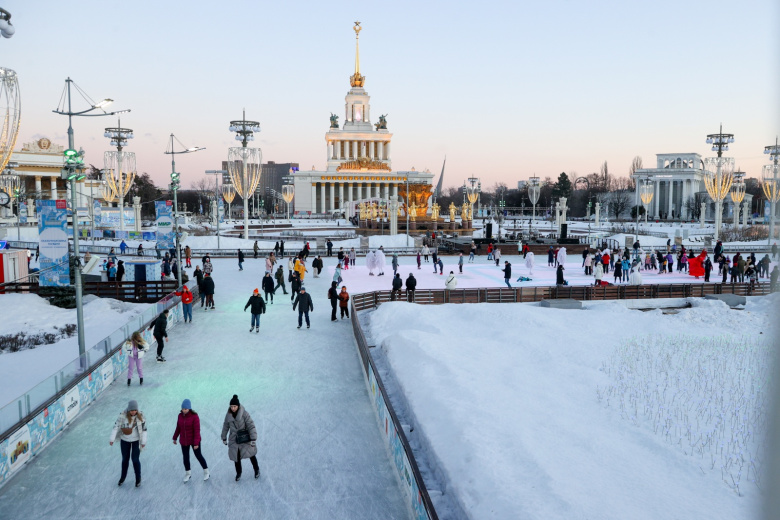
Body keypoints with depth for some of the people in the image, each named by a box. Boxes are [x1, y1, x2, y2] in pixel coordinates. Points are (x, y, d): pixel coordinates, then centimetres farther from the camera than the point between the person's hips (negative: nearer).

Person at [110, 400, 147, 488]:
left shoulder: (141, 417, -16)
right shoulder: (123, 416, -18)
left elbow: (144, 429, -8)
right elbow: (116, 426, -15)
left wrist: (143, 441, -5)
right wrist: (112, 439, -18)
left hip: (136, 440, -1)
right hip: (125, 440, 1)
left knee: (135, 459, 0)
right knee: (125, 459, 16)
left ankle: (138, 478, 18)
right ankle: (123, 477, 37)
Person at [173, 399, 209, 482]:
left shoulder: (194, 416, -23)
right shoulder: (180, 415, -7)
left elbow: (197, 431, -22)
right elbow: (178, 428, 7)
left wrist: (196, 443, -22)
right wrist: (175, 438, 14)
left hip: (194, 440, -4)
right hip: (184, 441, 4)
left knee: (198, 456, 9)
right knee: (185, 457, 12)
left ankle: (206, 471, 31)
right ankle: (188, 473, 36)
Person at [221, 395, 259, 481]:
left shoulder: (244, 413, -18)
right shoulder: (228, 415, -5)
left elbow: (251, 426, -17)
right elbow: (225, 426, 10)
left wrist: (253, 439, -20)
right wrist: (224, 438, 16)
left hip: (245, 438, -3)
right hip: (234, 439, 3)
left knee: (251, 454, 4)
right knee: (236, 457, 8)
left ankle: (256, 470, 29)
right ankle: (238, 473, 32)